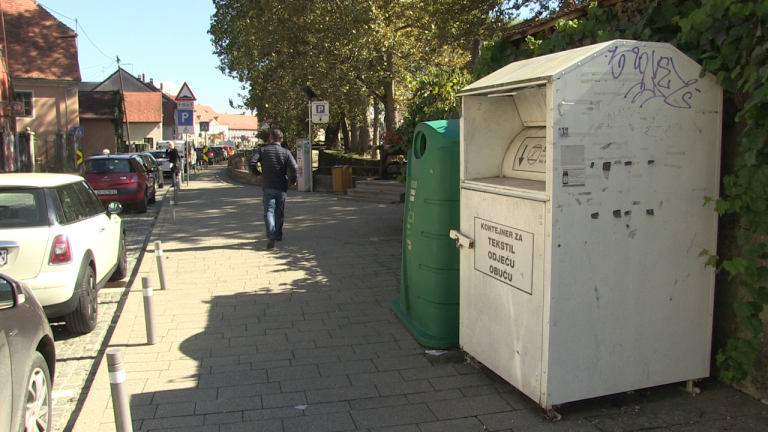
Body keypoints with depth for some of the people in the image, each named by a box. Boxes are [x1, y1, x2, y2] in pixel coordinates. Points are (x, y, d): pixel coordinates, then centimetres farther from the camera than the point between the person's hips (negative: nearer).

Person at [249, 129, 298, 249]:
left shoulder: (262, 150, -1)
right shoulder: (285, 152, -2)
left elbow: (251, 162, -14)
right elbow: (295, 168, -13)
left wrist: (258, 173, 4)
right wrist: (292, 180, 5)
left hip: (267, 187, -1)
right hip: (281, 187, 1)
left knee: (269, 212, -3)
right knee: (280, 213, 17)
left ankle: (271, 237, -21)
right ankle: (278, 235, 30)